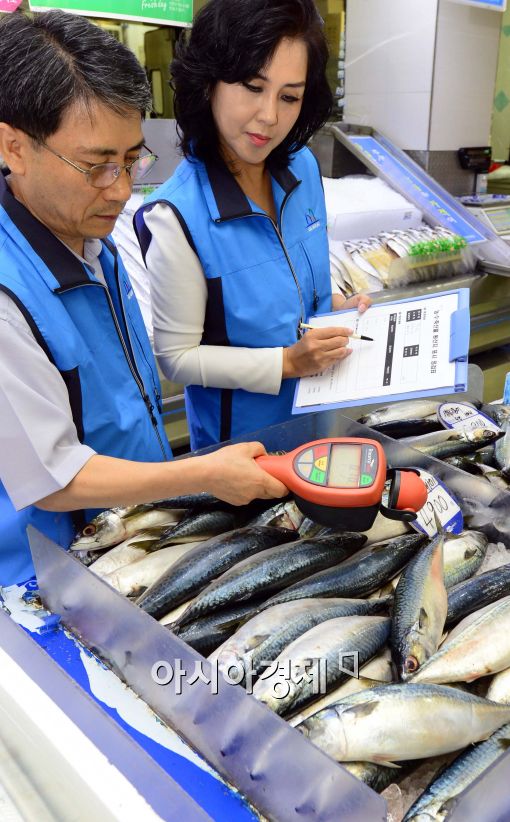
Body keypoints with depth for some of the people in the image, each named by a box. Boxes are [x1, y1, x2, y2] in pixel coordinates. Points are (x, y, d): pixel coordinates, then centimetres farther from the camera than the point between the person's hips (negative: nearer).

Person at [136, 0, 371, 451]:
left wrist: (342, 308, -7)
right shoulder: (176, 217, -28)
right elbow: (176, 357, -20)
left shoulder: (303, 166, -8)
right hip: (238, 433, -6)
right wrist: (286, 362, -27)